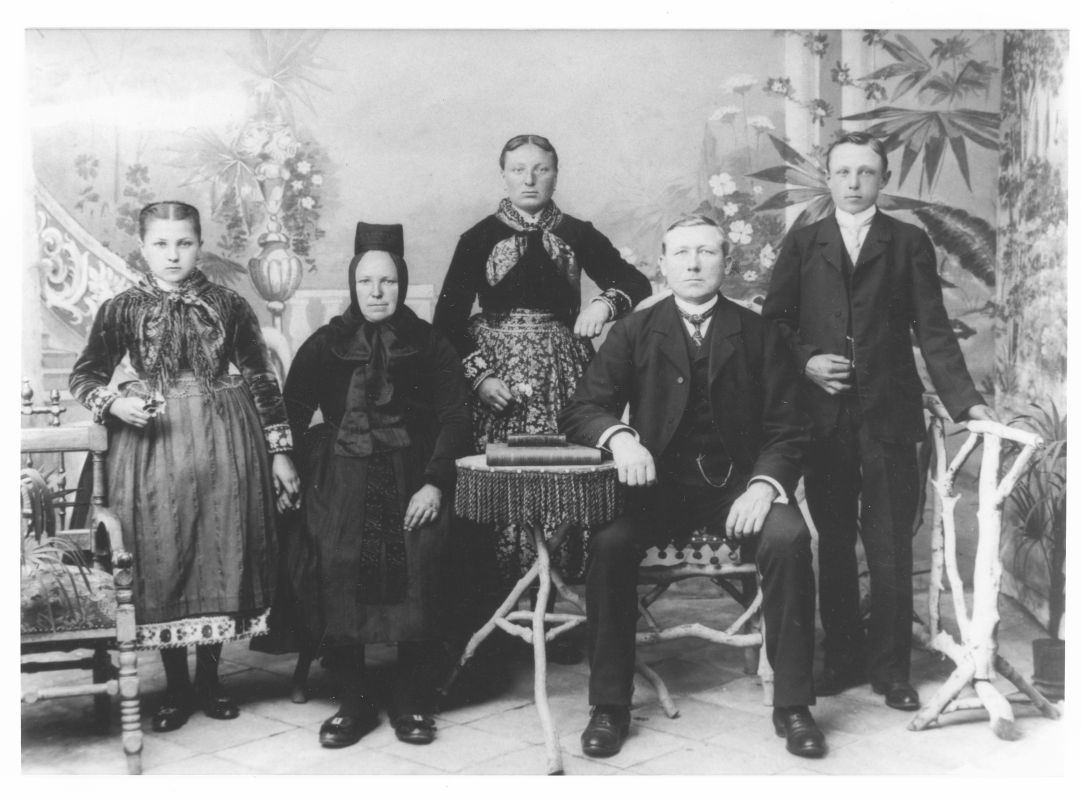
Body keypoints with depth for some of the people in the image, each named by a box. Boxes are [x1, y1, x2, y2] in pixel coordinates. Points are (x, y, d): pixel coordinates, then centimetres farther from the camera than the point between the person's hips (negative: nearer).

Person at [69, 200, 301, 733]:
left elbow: (261, 380, 5)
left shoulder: (229, 306, 3)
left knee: (222, 556, 5)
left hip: (225, 446, 1)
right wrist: (115, 402, -13)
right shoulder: (121, 309, 2)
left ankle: (209, 678, 22)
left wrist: (280, 452, 3)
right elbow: (84, 377, 9)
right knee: (161, 563, 2)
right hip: (152, 443, 0)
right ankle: (175, 686, 17)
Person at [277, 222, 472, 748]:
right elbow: (290, 415, 10)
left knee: (423, 556, -27)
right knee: (333, 558, -26)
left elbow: (454, 417, 3)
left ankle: (412, 701, -9)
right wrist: (304, 476, -5)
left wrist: (435, 484, -11)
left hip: (413, 478, -1)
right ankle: (353, 702, -10)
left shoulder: (428, 345, 11)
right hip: (341, 478, 1)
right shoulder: (325, 346, 14)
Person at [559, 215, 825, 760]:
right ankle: (609, 705, -12)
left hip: (738, 483, 0)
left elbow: (786, 428, 3)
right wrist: (618, 435, -23)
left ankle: (792, 705, -13)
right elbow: (579, 411, 0)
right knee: (608, 542, -28)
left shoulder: (757, 334, 6)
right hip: (659, 483, 0)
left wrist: (764, 485, -17)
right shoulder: (634, 332, 6)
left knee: (788, 538, -29)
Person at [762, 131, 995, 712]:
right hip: (824, 417, 1)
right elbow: (774, 321, 10)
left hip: (888, 417, -1)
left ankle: (890, 668, 13)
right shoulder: (801, 244, 12)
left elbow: (932, 329, 2)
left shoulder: (909, 243, 8)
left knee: (891, 547, 1)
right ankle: (842, 659, 20)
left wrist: (965, 400, -7)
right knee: (833, 543, 8)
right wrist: (805, 361, -8)